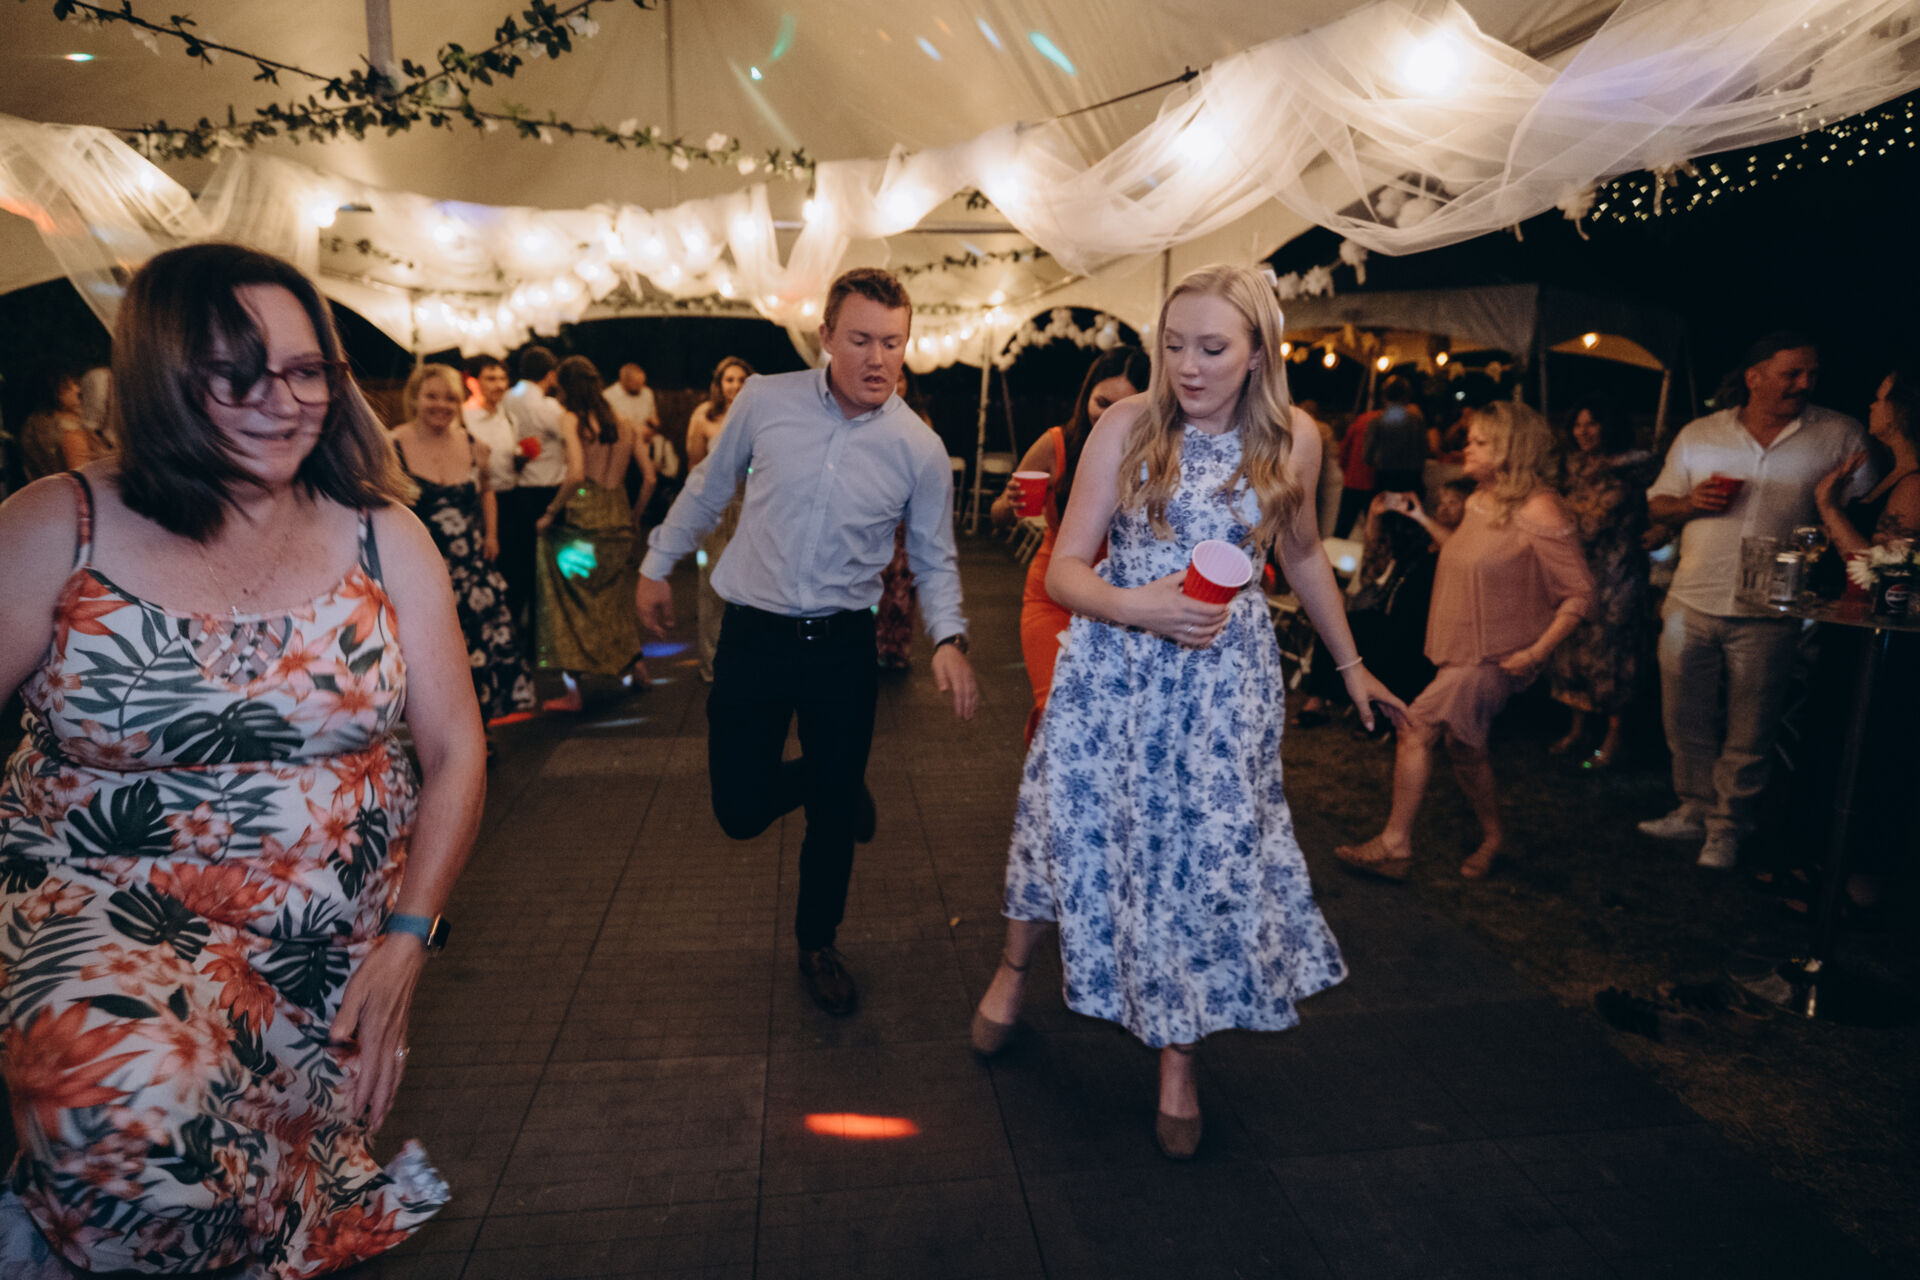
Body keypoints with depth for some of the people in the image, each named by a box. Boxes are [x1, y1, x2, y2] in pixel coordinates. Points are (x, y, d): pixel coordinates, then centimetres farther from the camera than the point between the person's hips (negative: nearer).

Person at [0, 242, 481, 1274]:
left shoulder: (382, 536, -2)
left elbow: (455, 754, -2)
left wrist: (406, 944, -11)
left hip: (336, 928, 3)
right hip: (111, 907, -2)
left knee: (310, 1156, 9)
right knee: (135, 1123, -31)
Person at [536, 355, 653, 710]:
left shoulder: (571, 419, -5)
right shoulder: (626, 424, 10)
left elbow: (576, 474, -18)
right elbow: (649, 478, 8)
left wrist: (550, 513, -8)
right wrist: (633, 516, 20)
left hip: (580, 517, -5)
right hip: (617, 518, 5)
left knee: (570, 599, 4)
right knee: (615, 598, 21)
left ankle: (572, 690, 5)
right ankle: (635, 666, 26)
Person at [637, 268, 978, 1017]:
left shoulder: (919, 449, -7)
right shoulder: (765, 401, -6)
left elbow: (934, 558, 2)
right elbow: (709, 487, 9)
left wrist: (949, 637, -14)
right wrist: (658, 564, 16)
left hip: (843, 646, 0)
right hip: (753, 636, 1)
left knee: (833, 814, 9)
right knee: (741, 810, 3)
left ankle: (817, 944, 37)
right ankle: (825, 782, 39)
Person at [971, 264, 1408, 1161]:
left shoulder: (1293, 440, -3)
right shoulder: (1128, 425, -9)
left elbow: (1303, 557, 14)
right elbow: (1064, 570, -8)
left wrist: (1351, 665, 21)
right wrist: (1143, 605, -26)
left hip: (1222, 682, 1)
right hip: (1110, 668, 0)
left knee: (1209, 854, 4)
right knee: (1064, 824, 9)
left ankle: (1178, 1058, 27)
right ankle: (1015, 969, 41)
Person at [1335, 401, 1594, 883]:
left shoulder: (1539, 511, -18)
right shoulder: (1480, 500, 7)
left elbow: (1580, 593, -15)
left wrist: (1537, 651, -21)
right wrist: (1421, 518, 14)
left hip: (1495, 658, -9)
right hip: (1464, 650, 9)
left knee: (1417, 726, -14)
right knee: (1462, 747, 17)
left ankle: (1394, 846, -4)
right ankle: (1493, 838, 37)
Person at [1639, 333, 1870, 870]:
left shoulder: (1840, 436, 2)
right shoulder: (1697, 435, 6)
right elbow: (1657, 506, 10)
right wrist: (1692, 503, -10)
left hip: (1768, 611, -2)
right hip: (1691, 602, 2)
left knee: (1749, 732, 6)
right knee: (1685, 720, 10)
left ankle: (1728, 825, 22)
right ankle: (1695, 809, 28)